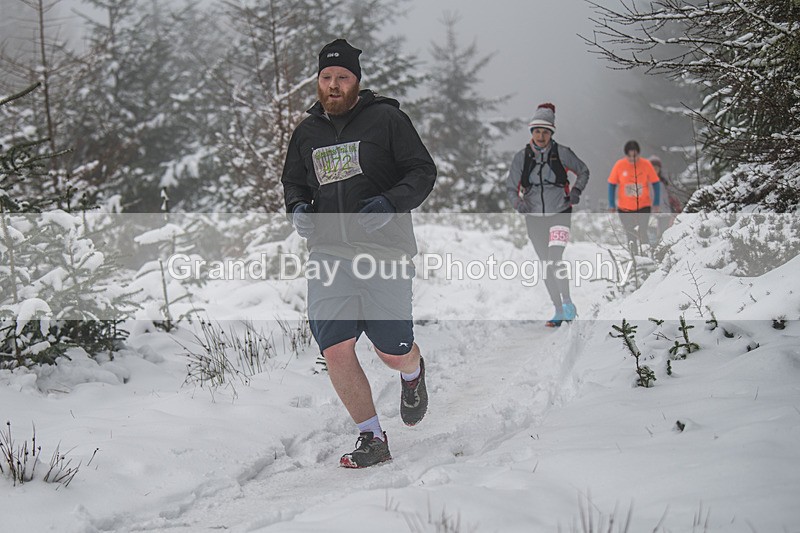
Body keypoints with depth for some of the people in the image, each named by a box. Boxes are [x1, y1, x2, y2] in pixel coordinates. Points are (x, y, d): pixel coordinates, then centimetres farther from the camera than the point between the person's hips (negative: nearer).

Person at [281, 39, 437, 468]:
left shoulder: (386, 119, 0)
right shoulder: (306, 132, 13)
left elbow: (423, 171, -1)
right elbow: (293, 182, 26)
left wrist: (391, 203, -18)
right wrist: (297, 208, 4)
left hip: (385, 249, -3)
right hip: (328, 253, 3)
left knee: (394, 353, -1)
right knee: (335, 351, -8)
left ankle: (413, 373, 39)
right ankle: (372, 438, 8)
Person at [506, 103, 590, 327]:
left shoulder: (561, 153, -5)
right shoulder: (521, 156, -2)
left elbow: (583, 171, 10)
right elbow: (511, 187, 2)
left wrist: (576, 191, -7)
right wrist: (518, 202, -18)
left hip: (560, 213, -3)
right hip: (534, 217, 3)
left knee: (555, 259, -21)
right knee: (546, 264, 7)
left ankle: (568, 302, -5)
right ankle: (559, 311, 17)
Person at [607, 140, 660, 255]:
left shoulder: (646, 164, -8)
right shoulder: (619, 165, -8)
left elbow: (655, 183, -1)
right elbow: (612, 185, 0)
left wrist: (656, 203, -4)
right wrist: (612, 205, -2)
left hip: (644, 206, -1)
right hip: (624, 208, 1)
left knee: (642, 234, -13)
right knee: (630, 236, 10)